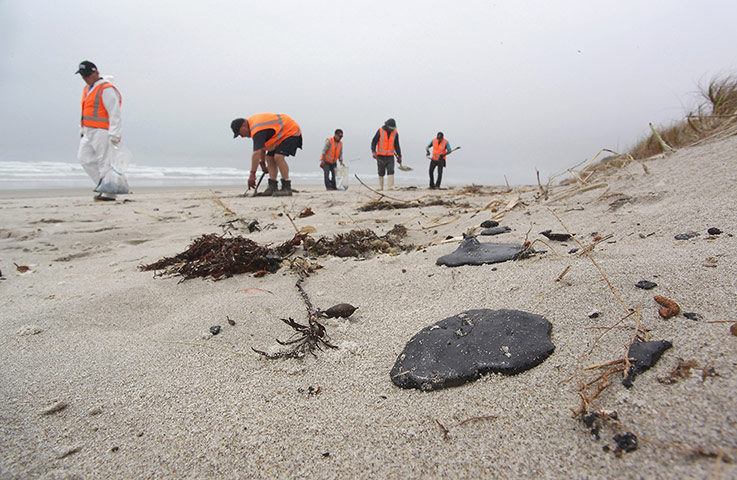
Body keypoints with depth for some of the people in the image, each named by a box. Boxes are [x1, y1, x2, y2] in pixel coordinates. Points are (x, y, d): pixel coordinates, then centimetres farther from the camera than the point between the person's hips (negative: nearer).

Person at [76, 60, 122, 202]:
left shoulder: (106, 89, -11)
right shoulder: (87, 89, 19)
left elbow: (115, 114, -17)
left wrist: (114, 135, -23)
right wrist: (83, 130, 21)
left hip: (102, 132, -10)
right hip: (89, 132, 10)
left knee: (104, 162, -8)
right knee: (84, 158, 8)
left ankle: (109, 193, -3)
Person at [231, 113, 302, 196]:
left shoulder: (257, 130, -29)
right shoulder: (253, 123, 4)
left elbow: (256, 153, -36)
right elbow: (261, 146, 14)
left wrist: (252, 174, -36)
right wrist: (262, 163, 14)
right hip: (282, 134, 11)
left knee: (278, 156, -26)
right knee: (269, 158, 3)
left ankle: (287, 188, -21)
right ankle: (273, 187, 0)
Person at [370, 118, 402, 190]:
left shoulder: (395, 133, 1)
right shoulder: (380, 131, -8)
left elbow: (396, 145, 11)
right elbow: (374, 142, -6)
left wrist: (399, 156, 12)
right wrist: (373, 152, -21)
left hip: (390, 156, 2)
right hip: (380, 156, -2)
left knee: (391, 171, -11)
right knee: (381, 173, 5)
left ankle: (391, 187, -13)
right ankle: (380, 187, 17)